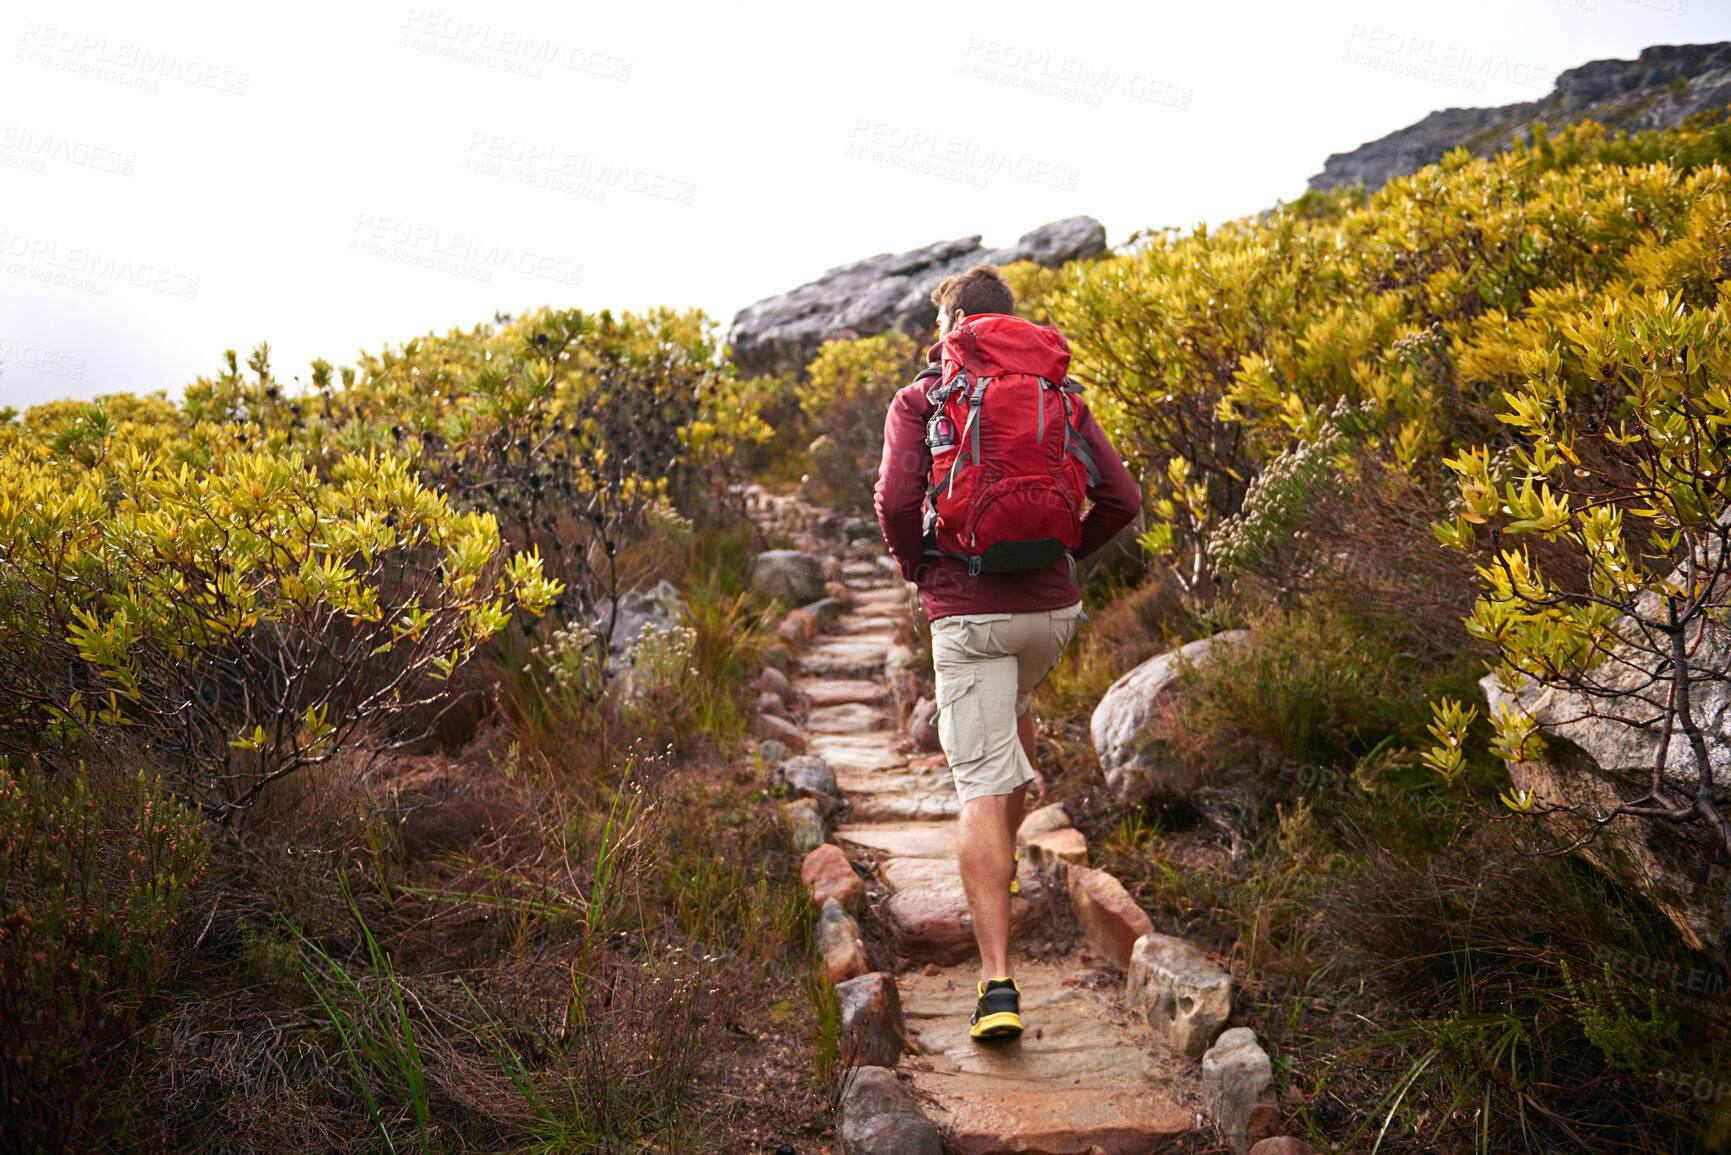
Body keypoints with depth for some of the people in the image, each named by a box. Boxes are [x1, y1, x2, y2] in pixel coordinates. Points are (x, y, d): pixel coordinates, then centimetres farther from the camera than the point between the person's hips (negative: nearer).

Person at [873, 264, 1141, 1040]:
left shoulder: (920, 399, 0)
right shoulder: (1061, 395, 11)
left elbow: (897, 500, -14)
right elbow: (1121, 499, 3)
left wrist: (916, 567, 4)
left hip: (968, 610, -4)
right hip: (1054, 606, 5)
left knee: (981, 790, -4)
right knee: (1012, 708, 35)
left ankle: (998, 983, -10)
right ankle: (1003, 863, 46)